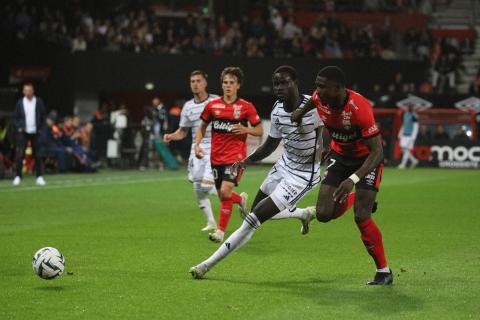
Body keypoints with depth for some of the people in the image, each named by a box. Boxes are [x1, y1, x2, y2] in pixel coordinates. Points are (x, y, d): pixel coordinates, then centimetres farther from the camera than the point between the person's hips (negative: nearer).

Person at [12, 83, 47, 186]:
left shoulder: (39, 102, 2)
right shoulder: (20, 103, 4)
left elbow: (43, 116, 6)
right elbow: (15, 117, 9)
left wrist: (41, 129, -2)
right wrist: (18, 127, -5)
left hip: (35, 132, 0)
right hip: (23, 133, 0)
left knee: (37, 155, 1)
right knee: (20, 155, -7)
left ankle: (39, 177, 7)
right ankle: (18, 176, 0)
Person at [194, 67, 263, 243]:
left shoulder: (246, 107, -4)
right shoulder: (212, 105, 4)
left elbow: (260, 131, 2)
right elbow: (202, 127, 15)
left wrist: (246, 129, -17)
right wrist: (197, 144, 1)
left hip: (236, 156, -4)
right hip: (216, 157, 4)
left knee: (225, 191, -19)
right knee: (222, 195, 10)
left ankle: (221, 231, -8)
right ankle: (241, 199, 45)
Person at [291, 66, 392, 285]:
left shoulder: (359, 108, -35)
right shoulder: (319, 98, -18)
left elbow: (377, 151, -36)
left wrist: (353, 179, -45)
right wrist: (302, 111, 19)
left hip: (367, 158, -5)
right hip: (339, 155, 5)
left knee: (361, 217, -16)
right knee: (323, 215, -7)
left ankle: (384, 271, 3)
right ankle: (352, 198, 28)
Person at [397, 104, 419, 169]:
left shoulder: (414, 116, -12)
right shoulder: (405, 114, 13)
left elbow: (416, 127, -14)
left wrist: (413, 137, -20)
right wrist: (400, 134, 21)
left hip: (410, 135, -8)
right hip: (404, 134, 8)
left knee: (407, 149, -8)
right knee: (403, 149, 5)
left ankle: (403, 164, -3)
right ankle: (414, 160, 20)